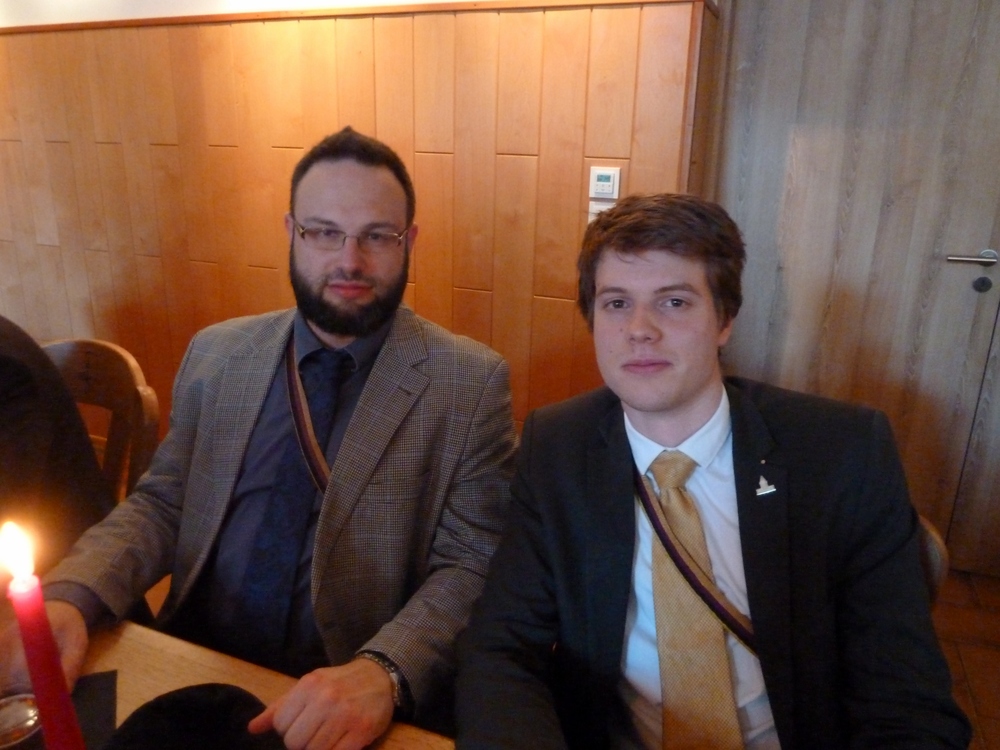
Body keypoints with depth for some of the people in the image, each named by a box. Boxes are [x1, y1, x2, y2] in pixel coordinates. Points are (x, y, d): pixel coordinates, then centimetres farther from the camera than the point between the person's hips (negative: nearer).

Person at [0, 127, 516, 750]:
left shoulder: (472, 383, -9)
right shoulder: (215, 354, 4)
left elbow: (475, 566, -11)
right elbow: (160, 504, 7)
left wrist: (384, 673, -26)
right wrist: (67, 597, -11)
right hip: (196, 680, 3)